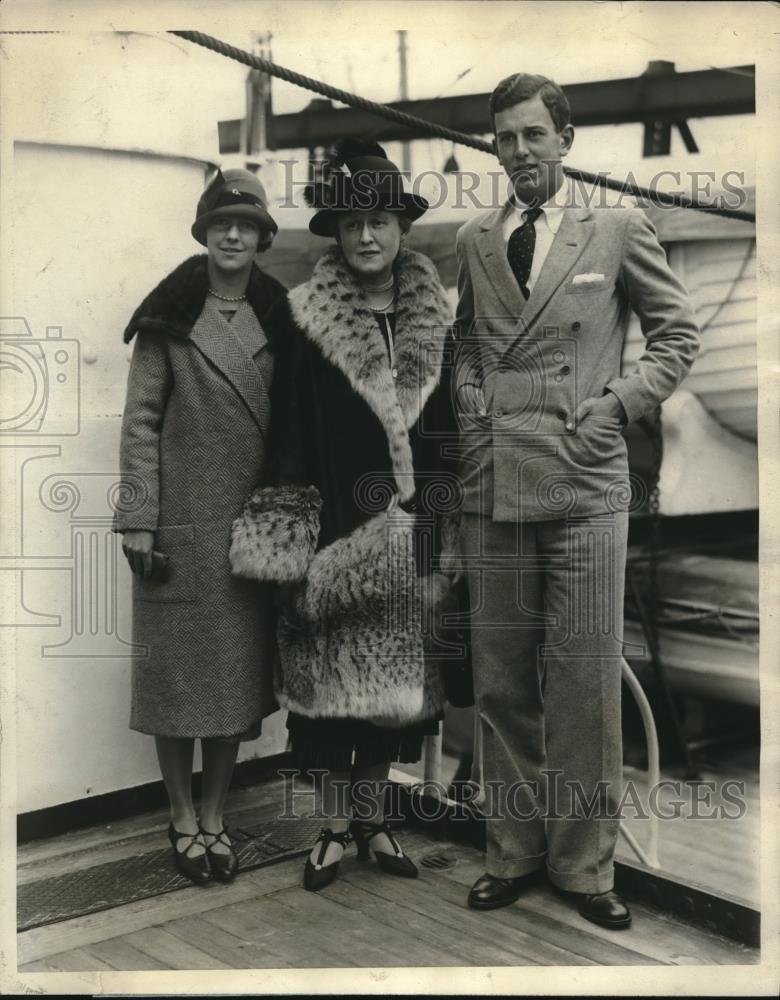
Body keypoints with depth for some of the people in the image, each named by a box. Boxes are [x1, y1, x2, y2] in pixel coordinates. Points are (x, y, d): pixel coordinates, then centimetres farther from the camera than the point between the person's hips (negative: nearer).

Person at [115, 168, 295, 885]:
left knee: (240, 672, 8)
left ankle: (215, 817, 22)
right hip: (180, 524, -3)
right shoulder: (169, 320, -1)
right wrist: (138, 521, -10)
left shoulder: (277, 318, 8)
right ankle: (183, 820, 20)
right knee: (177, 671, 5)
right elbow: (141, 421, -4)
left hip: (256, 524, 3)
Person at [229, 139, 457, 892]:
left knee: (394, 677, 10)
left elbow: (446, 429, 9)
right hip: (335, 525, -3)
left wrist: (448, 531, 7)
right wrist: (287, 545, -10)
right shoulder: (308, 319, -4)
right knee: (330, 671, 3)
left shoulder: (432, 319, 6)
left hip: (409, 532, 3)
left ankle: (373, 820, 25)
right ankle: (334, 826, 18)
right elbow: (291, 432, -5)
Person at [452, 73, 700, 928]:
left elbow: (678, 335, 10)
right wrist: (471, 407, 8)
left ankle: (584, 863, 15)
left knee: (586, 682, 0)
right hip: (493, 484, 3)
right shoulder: (472, 242, 14)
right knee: (501, 681, 8)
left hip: (584, 483, -3)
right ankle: (514, 851, 22)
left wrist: (619, 402, -2)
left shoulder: (619, 231, 6)